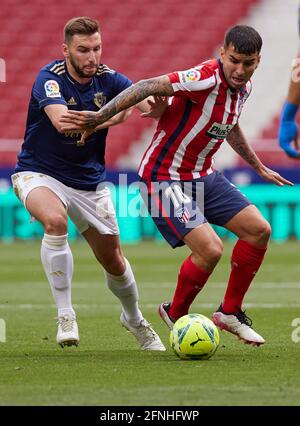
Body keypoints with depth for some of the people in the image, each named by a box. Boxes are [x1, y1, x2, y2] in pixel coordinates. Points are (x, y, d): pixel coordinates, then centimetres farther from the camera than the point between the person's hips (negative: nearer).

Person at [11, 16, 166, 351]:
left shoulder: (108, 79, -7)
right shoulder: (50, 79, -20)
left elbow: (147, 100, -22)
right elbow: (63, 122, -38)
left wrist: (156, 103, -47)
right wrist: (115, 116, -45)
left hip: (89, 181, 4)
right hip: (39, 173, -4)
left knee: (112, 260, 10)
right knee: (55, 220, -36)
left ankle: (134, 319, 40)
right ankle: (65, 315, -25)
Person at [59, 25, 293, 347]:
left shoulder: (243, 87, 3)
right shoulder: (207, 78, -25)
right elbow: (147, 87, -31)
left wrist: (259, 167, 36)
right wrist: (100, 117, -39)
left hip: (203, 175, 9)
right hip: (165, 178, -9)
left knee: (259, 230, 3)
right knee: (210, 249, -20)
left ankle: (230, 313, 18)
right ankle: (176, 315, 8)